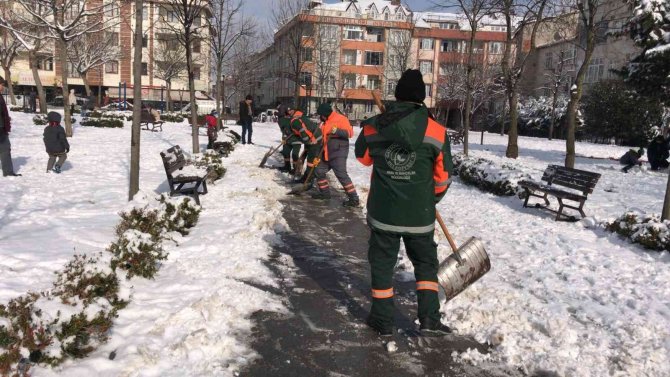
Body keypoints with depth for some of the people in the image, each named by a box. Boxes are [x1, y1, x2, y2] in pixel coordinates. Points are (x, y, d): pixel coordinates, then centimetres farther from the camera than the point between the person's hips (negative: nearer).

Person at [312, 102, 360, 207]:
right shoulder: (326, 122, 16)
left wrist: (337, 131, -31)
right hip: (327, 154, 9)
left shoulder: (340, 119, -11)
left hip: (339, 153, -9)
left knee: (341, 175, -15)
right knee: (319, 171, 13)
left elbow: (350, 132, -20)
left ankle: (354, 198, -11)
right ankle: (325, 192, 29)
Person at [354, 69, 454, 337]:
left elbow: (363, 156, 14)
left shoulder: (373, 127, -6)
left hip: (382, 213, 1)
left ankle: (382, 320, 21)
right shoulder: (436, 131, -10)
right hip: (419, 216, -1)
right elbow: (443, 176, 0)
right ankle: (429, 319, 13)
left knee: (382, 264, 14)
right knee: (425, 264, 17)